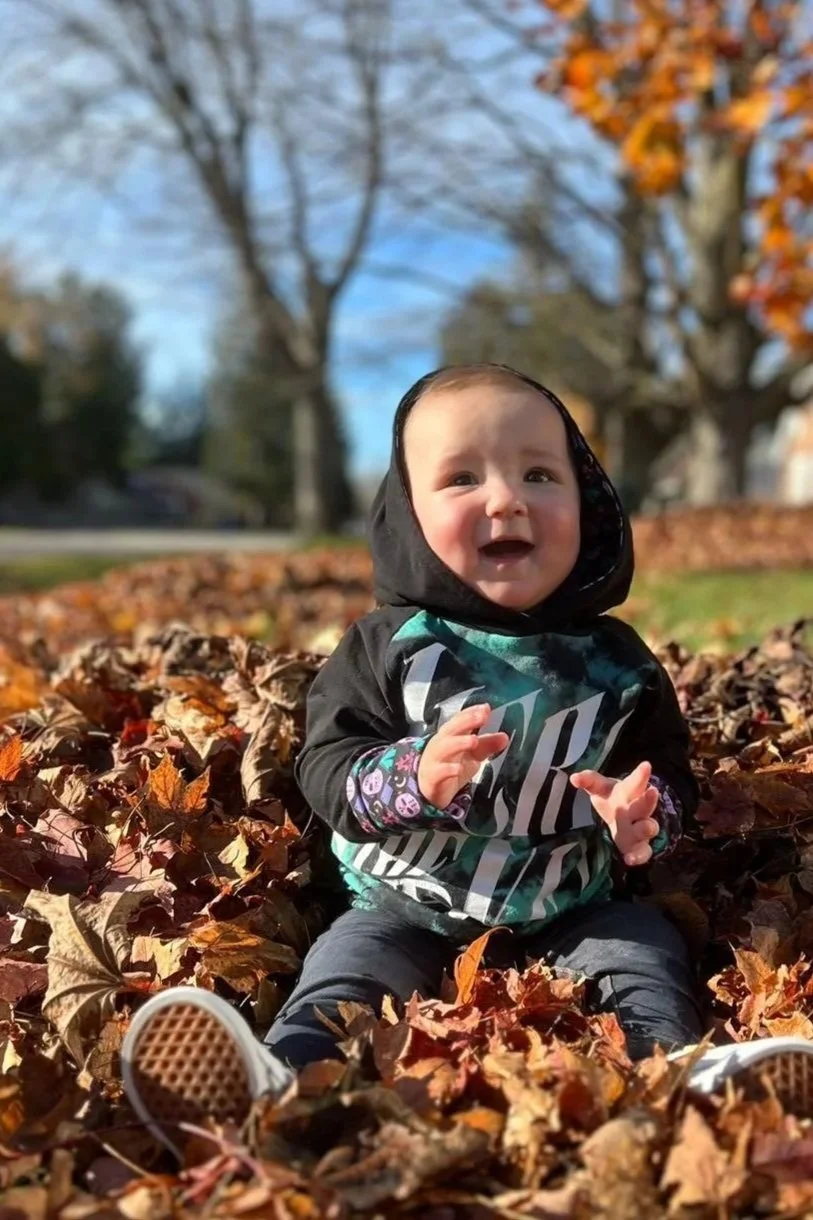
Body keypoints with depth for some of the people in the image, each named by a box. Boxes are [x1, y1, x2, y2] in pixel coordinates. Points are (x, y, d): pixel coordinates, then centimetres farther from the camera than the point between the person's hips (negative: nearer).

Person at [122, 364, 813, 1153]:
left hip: (571, 917, 2)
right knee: (344, 965, -24)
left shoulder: (615, 663, -2)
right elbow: (324, 764, -11)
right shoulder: (388, 646, -7)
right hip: (408, 909, -1)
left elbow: (668, 772, 6)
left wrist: (644, 811, -20)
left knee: (646, 948, -19)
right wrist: (413, 777, -32)